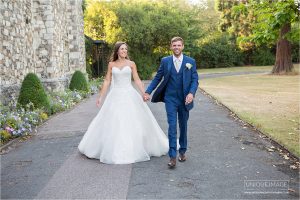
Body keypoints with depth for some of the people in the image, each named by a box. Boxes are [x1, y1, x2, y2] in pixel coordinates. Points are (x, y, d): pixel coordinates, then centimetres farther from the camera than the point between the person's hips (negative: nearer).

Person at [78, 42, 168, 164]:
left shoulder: (131, 64, 4)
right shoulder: (111, 64, 7)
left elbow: (137, 80, 3)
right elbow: (107, 81, 6)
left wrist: (144, 94, -6)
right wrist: (100, 97, 2)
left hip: (129, 95, -1)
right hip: (115, 96, 1)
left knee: (132, 122, 1)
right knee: (113, 123, 3)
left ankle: (132, 149, 16)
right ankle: (114, 151, 17)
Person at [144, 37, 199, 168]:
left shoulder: (191, 62, 2)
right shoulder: (165, 61, 2)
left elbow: (194, 80, -1)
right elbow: (157, 78, 4)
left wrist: (191, 93, -18)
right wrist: (148, 92, -4)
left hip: (184, 100, 1)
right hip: (170, 99, -1)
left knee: (183, 127, 13)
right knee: (172, 127, -8)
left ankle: (182, 151, 30)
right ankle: (172, 156, -5)